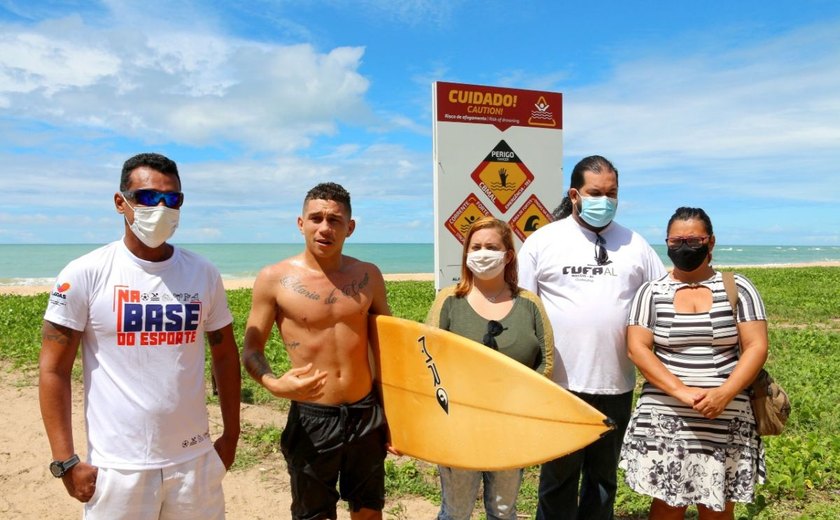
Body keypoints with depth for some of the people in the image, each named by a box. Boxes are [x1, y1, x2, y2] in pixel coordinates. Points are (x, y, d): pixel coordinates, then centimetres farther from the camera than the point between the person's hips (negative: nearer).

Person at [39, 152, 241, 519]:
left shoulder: (204, 274, 0)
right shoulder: (85, 274, -8)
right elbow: (54, 370, -5)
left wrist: (231, 435, 8)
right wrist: (65, 461, -7)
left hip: (195, 459, 3)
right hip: (117, 466, -2)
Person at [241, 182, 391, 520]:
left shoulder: (368, 275, 1)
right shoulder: (274, 279, -9)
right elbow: (251, 350, -5)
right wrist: (274, 384, -27)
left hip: (367, 413, 3)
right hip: (312, 418, -3)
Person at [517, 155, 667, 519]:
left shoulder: (634, 244, 6)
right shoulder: (542, 241, -3)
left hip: (616, 383, 3)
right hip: (560, 382, -3)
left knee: (603, 475, 18)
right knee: (558, 477, 11)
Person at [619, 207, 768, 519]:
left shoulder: (738, 288, 3)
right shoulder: (651, 292, 2)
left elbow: (756, 347, -3)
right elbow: (637, 347, -6)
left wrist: (724, 394, -18)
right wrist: (681, 391, -18)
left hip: (726, 419, 1)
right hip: (665, 418, 0)